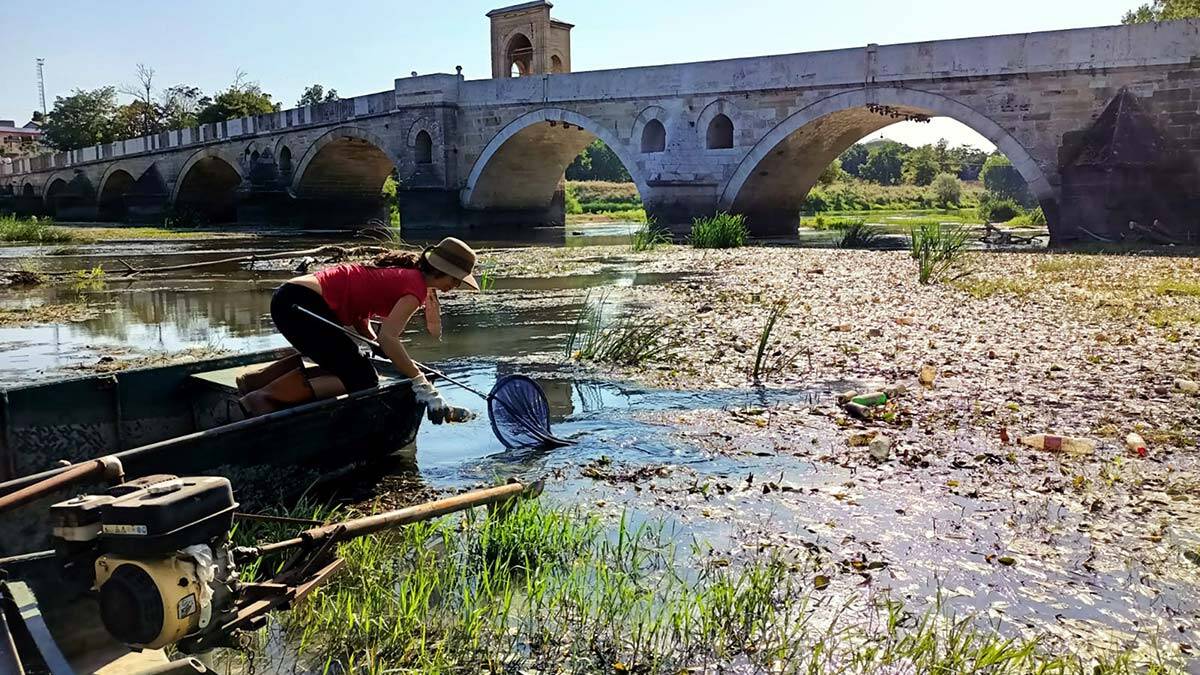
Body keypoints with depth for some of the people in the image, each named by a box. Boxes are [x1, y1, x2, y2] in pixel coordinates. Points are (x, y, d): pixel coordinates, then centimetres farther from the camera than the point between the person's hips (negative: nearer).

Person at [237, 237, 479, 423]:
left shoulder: (405, 272, 18)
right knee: (363, 379, -6)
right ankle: (265, 398, -17)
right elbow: (387, 337, -24)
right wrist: (420, 382, -21)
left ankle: (258, 379, 15)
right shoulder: (417, 287, -10)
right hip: (298, 305, -10)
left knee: (348, 359, 25)